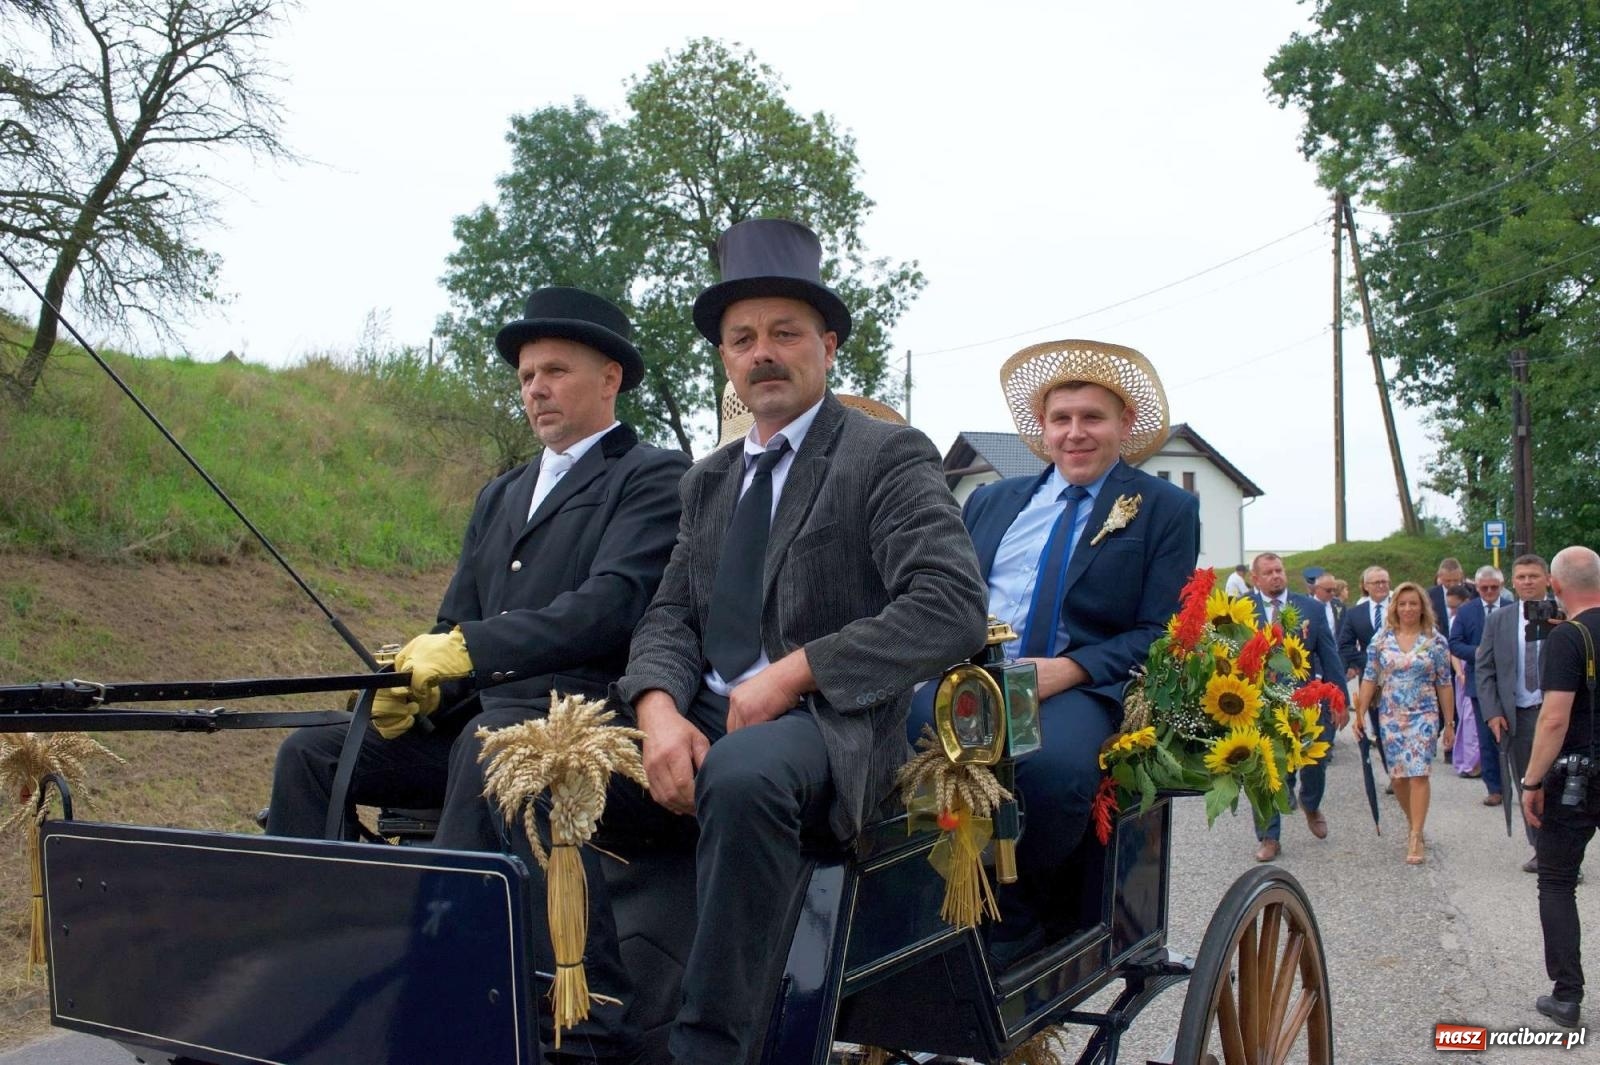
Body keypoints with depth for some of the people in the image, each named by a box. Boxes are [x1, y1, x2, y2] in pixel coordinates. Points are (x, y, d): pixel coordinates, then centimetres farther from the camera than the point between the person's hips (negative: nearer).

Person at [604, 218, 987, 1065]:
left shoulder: (888, 456, -1)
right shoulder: (709, 480, 19)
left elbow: (953, 610, -13)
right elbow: (670, 616, 12)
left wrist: (793, 674, -17)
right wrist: (660, 708, -11)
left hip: (829, 725, -6)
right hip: (707, 719, 6)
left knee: (742, 773, -37)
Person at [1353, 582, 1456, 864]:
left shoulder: (1435, 641, 0)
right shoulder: (1381, 639, 3)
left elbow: (1444, 685, 2)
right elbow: (1369, 679, 4)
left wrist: (1449, 723, 3)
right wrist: (1360, 713, -2)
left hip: (1423, 716, -2)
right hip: (1390, 716, 2)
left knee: (1418, 774, -11)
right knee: (1398, 775, 7)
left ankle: (1416, 838, -9)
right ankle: (1414, 824, 28)